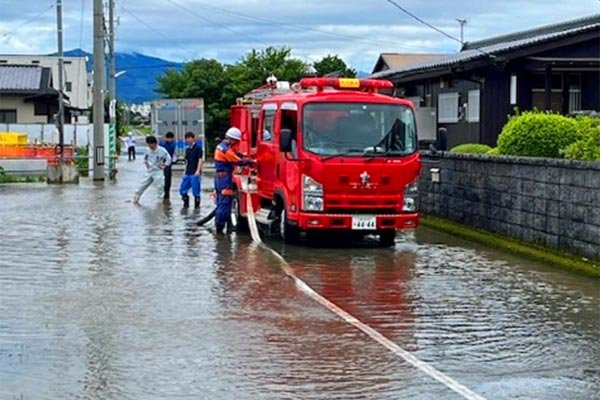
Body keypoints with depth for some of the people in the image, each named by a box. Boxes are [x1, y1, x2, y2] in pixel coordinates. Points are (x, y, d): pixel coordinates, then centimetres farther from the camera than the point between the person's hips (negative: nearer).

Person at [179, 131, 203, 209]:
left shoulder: (198, 148, -5)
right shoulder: (187, 149, 15)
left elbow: (200, 160, -11)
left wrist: (198, 171, -20)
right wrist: (185, 172, 16)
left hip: (195, 173, -7)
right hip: (188, 173, 7)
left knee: (196, 191, -5)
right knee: (182, 190, 7)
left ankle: (197, 205, 6)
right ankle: (186, 204, 21)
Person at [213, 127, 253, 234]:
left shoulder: (221, 146, 13)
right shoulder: (226, 150, -18)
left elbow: (234, 154, 17)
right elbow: (238, 161, -16)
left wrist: (242, 155, 4)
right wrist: (250, 162, -7)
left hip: (219, 176, 10)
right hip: (225, 178, -10)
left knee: (220, 202, 14)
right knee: (225, 202, -9)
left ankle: (218, 224, 17)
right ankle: (220, 226, -11)